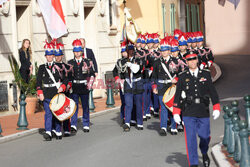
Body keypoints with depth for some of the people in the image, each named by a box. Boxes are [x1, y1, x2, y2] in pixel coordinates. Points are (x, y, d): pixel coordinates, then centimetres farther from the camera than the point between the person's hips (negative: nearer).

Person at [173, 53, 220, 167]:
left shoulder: (206, 74, 7)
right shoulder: (183, 77, 4)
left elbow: (213, 92, 8)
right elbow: (178, 95, 5)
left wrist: (216, 108, 2)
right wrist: (176, 113, 0)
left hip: (203, 112, 1)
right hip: (188, 113, -1)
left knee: (205, 136, 3)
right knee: (191, 138, -5)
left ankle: (204, 153, 36)